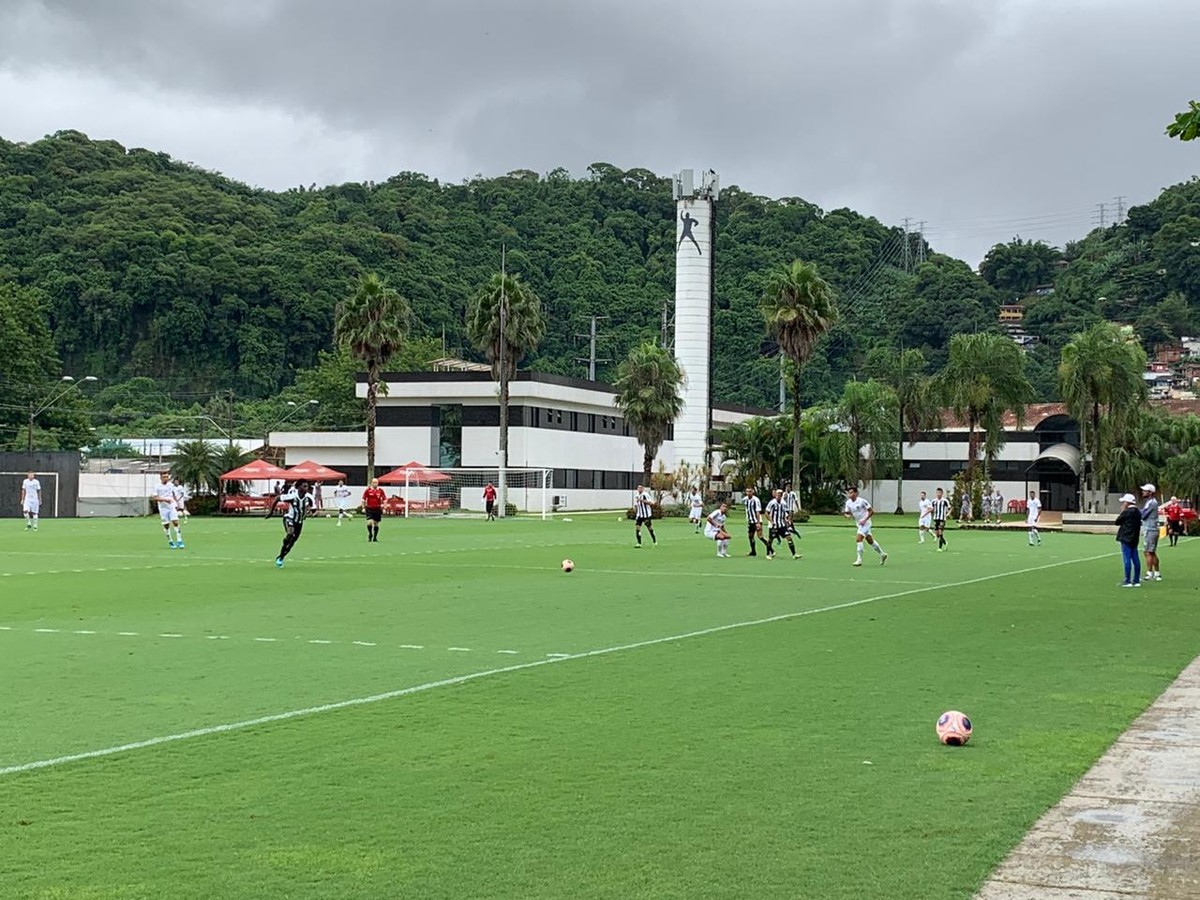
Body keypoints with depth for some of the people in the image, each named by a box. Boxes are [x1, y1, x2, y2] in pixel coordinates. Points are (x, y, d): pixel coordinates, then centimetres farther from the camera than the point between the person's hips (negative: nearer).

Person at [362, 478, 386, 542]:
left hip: (378, 509, 2)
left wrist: (383, 508, -3)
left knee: (376, 524, 7)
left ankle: (375, 538, 18)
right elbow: (363, 500, 3)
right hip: (369, 509, -2)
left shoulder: (380, 490, 1)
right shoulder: (368, 490, -3)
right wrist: (363, 508, -1)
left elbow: (384, 499, 6)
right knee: (369, 522, -16)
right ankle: (370, 535, 4)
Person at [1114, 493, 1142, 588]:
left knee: (1127, 559, -6)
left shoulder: (1126, 512, -15)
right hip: (1134, 539, 8)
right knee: (1135, 559, 9)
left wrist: (1122, 511, 3)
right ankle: (1137, 580, 13)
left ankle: (1127, 581, -7)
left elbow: (1117, 522, -6)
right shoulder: (1137, 512, 10)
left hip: (1126, 539, -8)